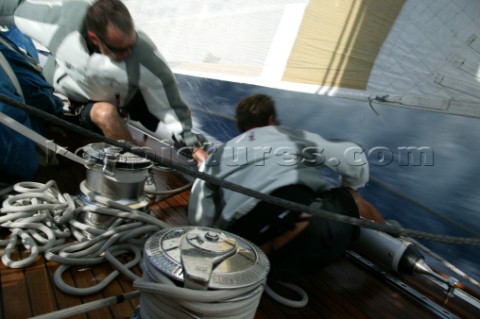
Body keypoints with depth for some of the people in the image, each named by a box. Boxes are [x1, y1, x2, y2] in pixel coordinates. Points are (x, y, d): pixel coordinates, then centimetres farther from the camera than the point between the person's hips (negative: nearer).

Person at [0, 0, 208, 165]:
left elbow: (171, 105, -29)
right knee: (105, 114, -35)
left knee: (182, 110, -5)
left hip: (127, 96, 1)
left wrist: (193, 146, -30)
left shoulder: (145, 57, -38)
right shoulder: (61, 17, -34)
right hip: (82, 101, -1)